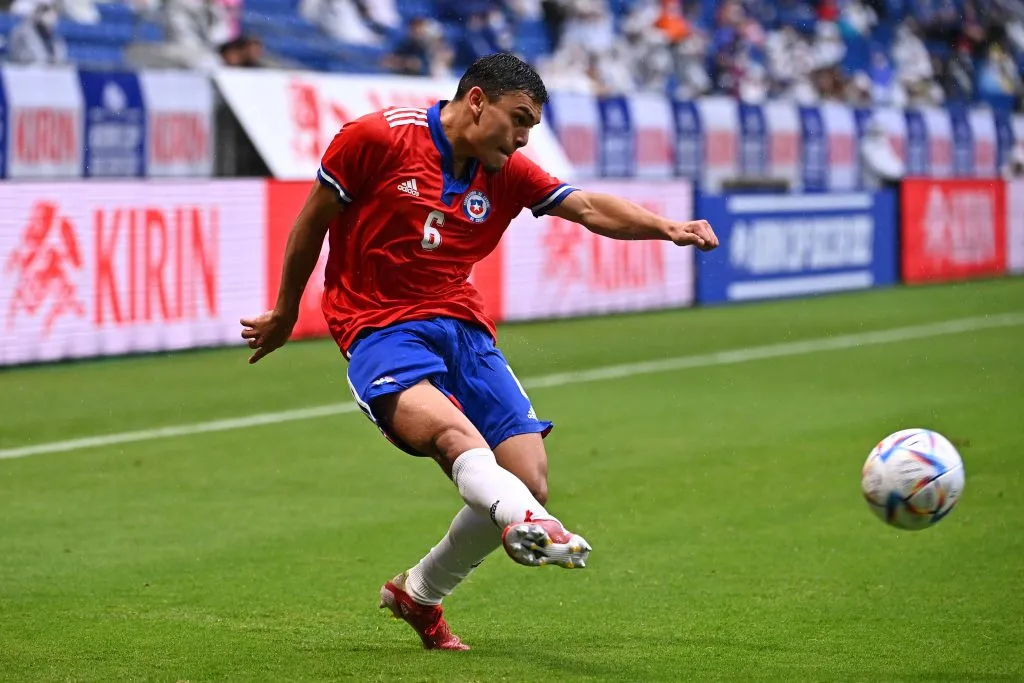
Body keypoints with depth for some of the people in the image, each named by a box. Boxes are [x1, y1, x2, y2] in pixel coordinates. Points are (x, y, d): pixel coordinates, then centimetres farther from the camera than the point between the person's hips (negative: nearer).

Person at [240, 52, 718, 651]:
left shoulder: (507, 173, 9)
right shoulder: (376, 138, -6)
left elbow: (590, 207, -3)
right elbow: (312, 221, 4)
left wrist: (667, 228, -21)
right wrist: (284, 314, 14)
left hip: (465, 329, 6)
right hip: (380, 328, -6)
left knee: (529, 482, -5)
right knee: (451, 428, -36)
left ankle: (420, 593, 15)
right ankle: (529, 526, -64)